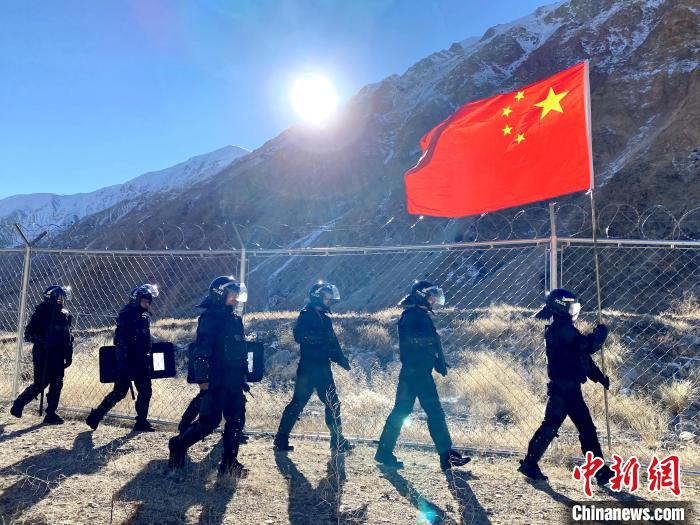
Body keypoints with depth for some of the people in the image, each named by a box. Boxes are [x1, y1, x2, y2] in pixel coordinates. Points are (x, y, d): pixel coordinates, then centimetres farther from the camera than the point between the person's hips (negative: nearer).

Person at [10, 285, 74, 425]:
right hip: (42, 354, -5)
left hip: (58, 356, 6)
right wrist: (42, 342, -25)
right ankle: (17, 405, 19)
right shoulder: (41, 313, -8)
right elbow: (28, 334, -9)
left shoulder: (65, 315, 9)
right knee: (40, 384, -3)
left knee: (57, 385, 4)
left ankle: (51, 414, 12)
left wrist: (69, 355, 11)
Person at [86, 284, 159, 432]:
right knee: (120, 392, -2)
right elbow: (120, 339, -18)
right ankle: (95, 416, 15)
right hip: (127, 360, -7)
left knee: (145, 391, 5)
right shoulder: (126, 315, -12)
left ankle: (141, 422, 14)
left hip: (142, 361, 7)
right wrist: (124, 361, -22)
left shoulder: (145, 316, 11)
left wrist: (148, 359, 17)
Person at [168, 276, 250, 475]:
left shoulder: (235, 319, 13)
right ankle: (178, 445, 19)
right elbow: (201, 350, -17)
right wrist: (203, 379, -20)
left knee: (236, 420, 7)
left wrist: (243, 377, 18)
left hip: (234, 382, 8)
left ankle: (229, 462, 18)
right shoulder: (209, 319, -11)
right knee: (209, 421, -4)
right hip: (215, 381, -8)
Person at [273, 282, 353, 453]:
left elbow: (332, 342, 19)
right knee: (298, 402, -2)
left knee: (333, 403, 8)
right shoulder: (306, 315, -7)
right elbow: (299, 335, -23)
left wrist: (341, 359, 8)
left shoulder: (325, 317, 16)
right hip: (308, 367, -8)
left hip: (323, 368, 8)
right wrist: (322, 336, -27)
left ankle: (337, 440, 18)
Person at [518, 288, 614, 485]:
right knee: (550, 427, -2)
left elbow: (583, 357, 20)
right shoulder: (561, 329, -17)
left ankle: (600, 470, 19)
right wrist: (600, 333, -7)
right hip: (562, 389, -10)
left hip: (570, 389, 10)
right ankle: (530, 464, 10)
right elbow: (587, 346, -25)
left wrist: (600, 377, 17)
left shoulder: (565, 329, 16)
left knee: (587, 428, 12)